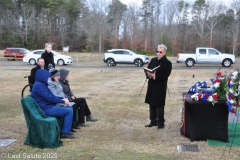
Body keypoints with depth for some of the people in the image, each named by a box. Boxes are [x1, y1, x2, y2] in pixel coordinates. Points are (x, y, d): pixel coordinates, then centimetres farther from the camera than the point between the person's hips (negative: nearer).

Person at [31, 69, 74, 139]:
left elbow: (51, 96, 19)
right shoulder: (39, 85, -17)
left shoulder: (41, 84, 17)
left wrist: (62, 99, 4)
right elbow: (50, 98, -20)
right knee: (69, 111, -15)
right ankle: (65, 132, -7)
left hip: (48, 106, 11)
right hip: (45, 109, -11)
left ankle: (66, 129, 12)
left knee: (70, 108, 10)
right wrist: (62, 101, -9)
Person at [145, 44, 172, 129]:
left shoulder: (167, 63, -8)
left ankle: (161, 123, 8)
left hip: (160, 87, -6)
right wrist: (148, 74, -13)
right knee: (151, 104, 11)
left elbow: (165, 75, -16)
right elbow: (147, 69, 9)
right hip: (151, 85, 6)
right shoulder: (153, 60, 11)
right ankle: (153, 121, 22)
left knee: (159, 105, -2)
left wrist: (155, 76, -25)